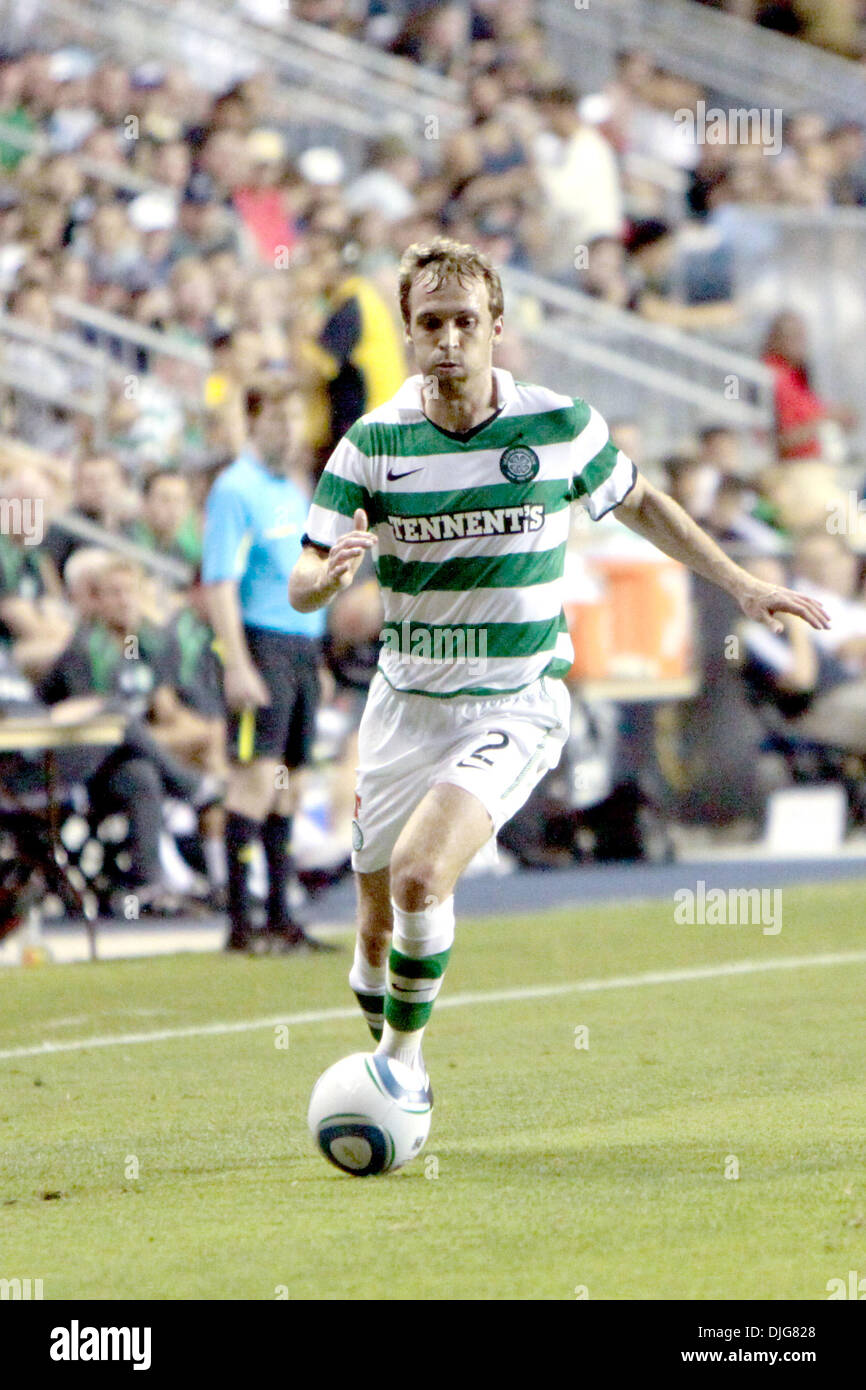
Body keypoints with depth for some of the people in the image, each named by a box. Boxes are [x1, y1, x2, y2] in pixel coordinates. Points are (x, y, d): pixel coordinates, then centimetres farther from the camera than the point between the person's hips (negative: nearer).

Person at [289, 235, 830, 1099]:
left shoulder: (558, 426, -7)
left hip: (515, 709, -3)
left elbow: (641, 505, 13)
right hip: (405, 701, 3)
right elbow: (301, 588, -5)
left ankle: (404, 1055, -3)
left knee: (420, 875, -25)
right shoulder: (372, 444, -6)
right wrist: (332, 573, -29)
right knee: (379, 921, 9)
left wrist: (741, 586, 9)